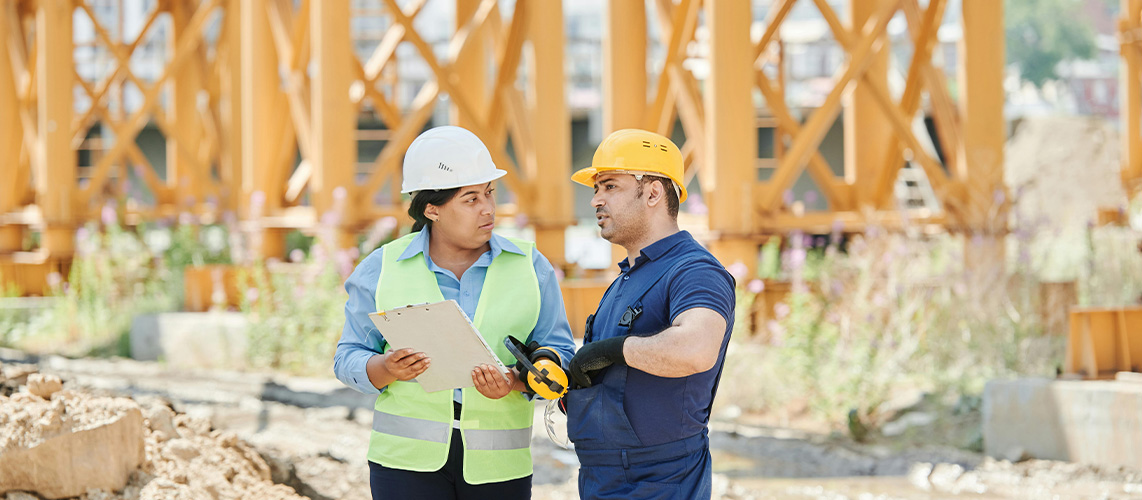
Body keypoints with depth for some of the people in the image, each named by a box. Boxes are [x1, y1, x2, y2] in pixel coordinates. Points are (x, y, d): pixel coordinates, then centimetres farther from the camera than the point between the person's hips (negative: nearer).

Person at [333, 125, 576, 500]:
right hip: (408, 456, -1)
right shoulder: (382, 269, 5)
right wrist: (386, 369, -16)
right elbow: (350, 358, 6)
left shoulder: (530, 266, 7)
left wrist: (516, 381, -17)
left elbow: (558, 355, 3)